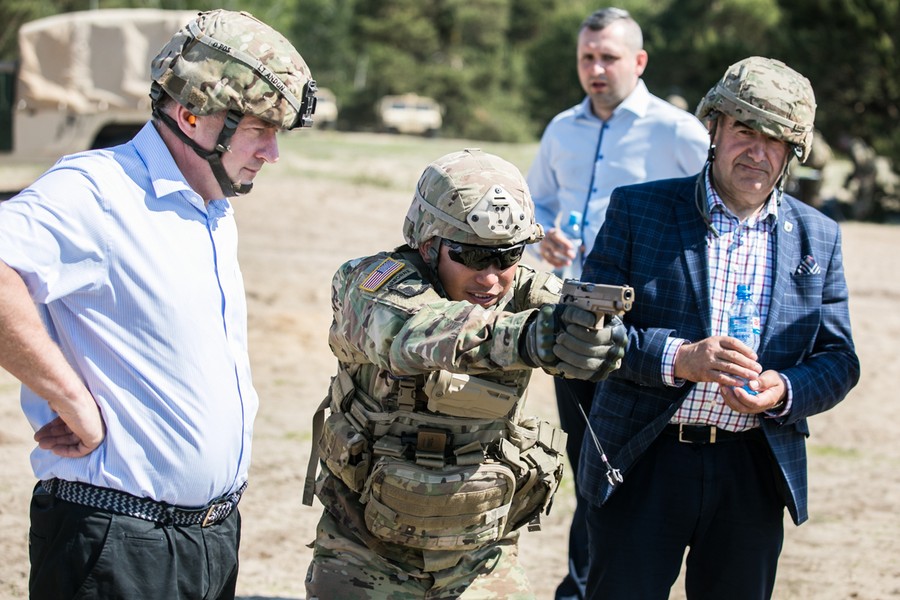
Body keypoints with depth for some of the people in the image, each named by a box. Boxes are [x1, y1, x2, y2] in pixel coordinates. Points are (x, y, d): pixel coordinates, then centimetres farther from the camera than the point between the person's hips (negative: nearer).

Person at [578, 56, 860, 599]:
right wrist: (678, 358, -24)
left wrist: (784, 392, -15)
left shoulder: (818, 238, 7)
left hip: (754, 476, 3)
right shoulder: (637, 210, -1)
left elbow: (838, 360, 7)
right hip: (643, 466, -2)